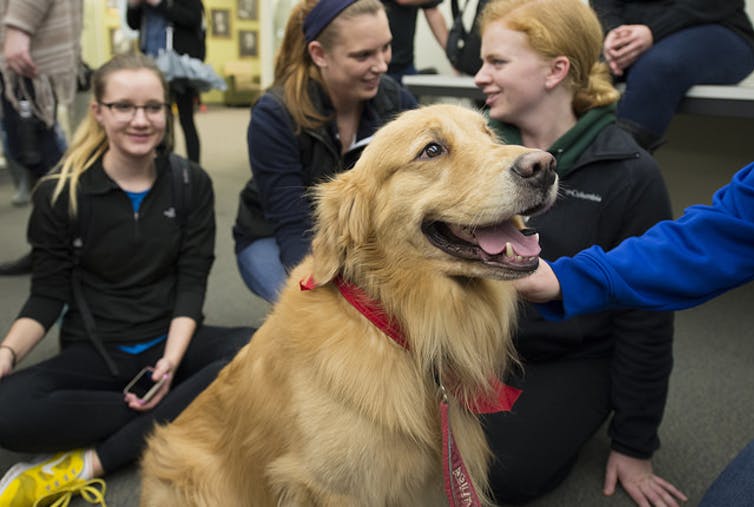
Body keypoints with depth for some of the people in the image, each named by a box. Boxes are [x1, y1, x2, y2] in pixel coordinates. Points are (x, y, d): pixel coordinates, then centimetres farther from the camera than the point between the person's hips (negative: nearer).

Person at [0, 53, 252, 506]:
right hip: (94, 353, -1)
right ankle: (179, 411, -17)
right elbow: (49, 295, -1)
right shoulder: (59, 193, -4)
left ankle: (92, 461, -24)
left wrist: (171, 360, -19)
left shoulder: (192, 184, -1)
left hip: (173, 343, 2)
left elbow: (192, 283, -4)